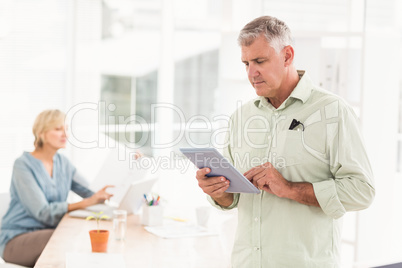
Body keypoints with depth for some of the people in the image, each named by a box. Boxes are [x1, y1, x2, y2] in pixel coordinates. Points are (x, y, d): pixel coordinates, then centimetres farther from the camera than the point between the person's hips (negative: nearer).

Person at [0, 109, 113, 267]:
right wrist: (84, 204, -30)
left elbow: (92, 193, 2)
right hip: (16, 239, -6)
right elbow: (43, 212, -21)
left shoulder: (62, 162, 10)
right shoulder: (23, 165, -11)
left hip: (50, 231, 6)